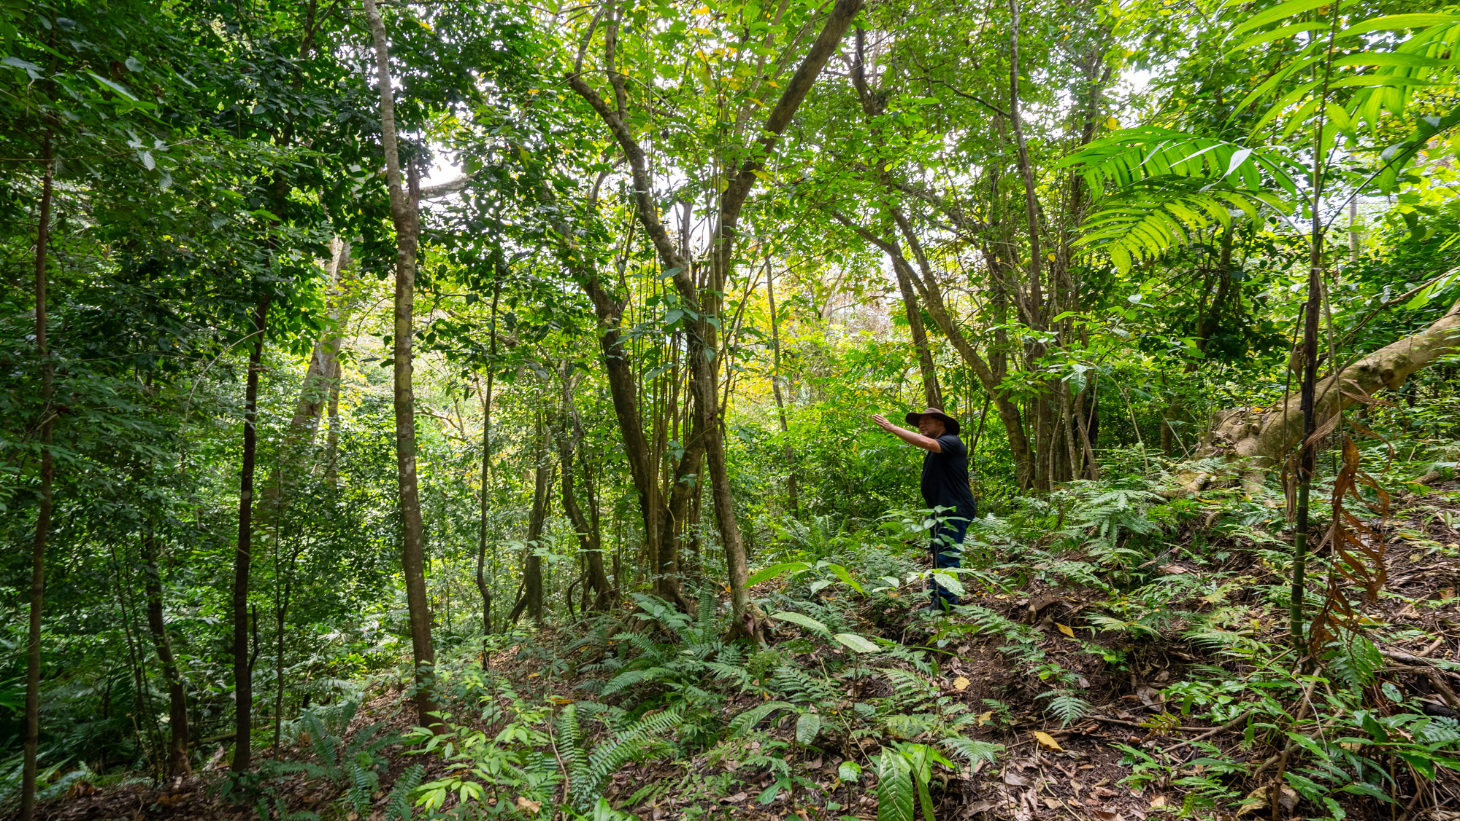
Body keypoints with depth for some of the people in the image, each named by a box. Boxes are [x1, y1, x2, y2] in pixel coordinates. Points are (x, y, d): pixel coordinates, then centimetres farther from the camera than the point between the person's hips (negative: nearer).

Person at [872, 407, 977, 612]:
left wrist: (891, 427, -29)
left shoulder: (951, 441, -12)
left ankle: (945, 604, -9)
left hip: (955, 511, -10)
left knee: (946, 558, -11)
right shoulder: (935, 451, 19)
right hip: (942, 511, 10)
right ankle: (937, 600, 22)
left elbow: (926, 443, -31)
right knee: (938, 557, 14)